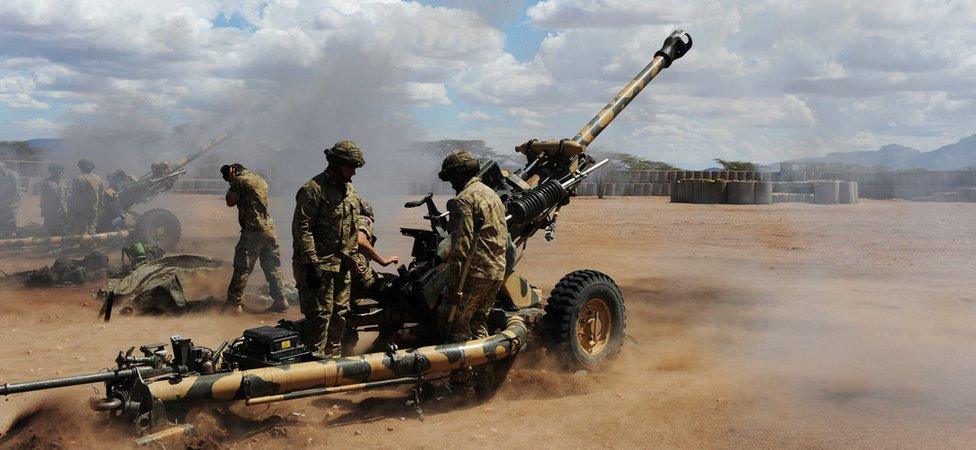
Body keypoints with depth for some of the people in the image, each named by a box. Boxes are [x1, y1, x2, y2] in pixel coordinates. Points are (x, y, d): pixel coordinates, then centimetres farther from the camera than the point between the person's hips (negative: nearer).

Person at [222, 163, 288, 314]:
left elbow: (230, 202, -2)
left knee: (242, 269, -4)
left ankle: (234, 303, -5)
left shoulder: (240, 180, -6)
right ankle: (280, 301, 14)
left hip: (252, 231, -7)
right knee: (273, 267, 12)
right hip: (270, 230, 7)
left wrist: (232, 183, 9)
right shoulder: (260, 180, 17)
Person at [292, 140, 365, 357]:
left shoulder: (350, 191, 13)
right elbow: (302, 229, -18)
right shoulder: (313, 190, -14)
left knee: (340, 314, 14)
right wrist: (311, 264, -21)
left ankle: (333, 355, 26)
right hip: (319, 265, -8)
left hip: (342, 266, 8)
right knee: (320, 314, -7)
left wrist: (351, 257, 18)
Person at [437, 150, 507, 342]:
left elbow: (461, 245, -19)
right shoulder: (493, 195, 18)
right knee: (479, 322, 17)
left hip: (475, 272, -9)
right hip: (498, 270, 9)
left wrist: (455, 286, -19)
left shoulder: (464, 200, -12)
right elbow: (504, 237, 23)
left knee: (451, 320, -2)